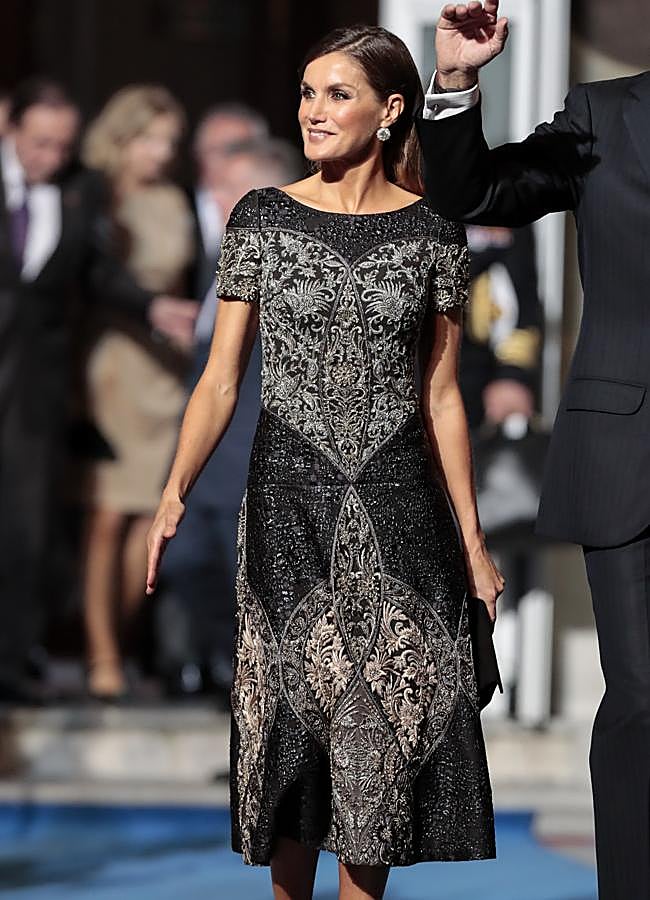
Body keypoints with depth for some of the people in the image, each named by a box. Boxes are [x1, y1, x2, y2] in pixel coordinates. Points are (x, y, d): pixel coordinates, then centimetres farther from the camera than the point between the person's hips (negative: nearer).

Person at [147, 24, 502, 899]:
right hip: (288, 498, 0)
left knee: (386, 719, 1)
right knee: (293, 713, 4)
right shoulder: (261, 220, 1)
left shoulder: (432, 235, 2)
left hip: (399, 500, 0)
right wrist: (175, 492, -12)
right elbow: (221, 378, 0)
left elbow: (441, 395, 5)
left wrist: (472, 540, 4)